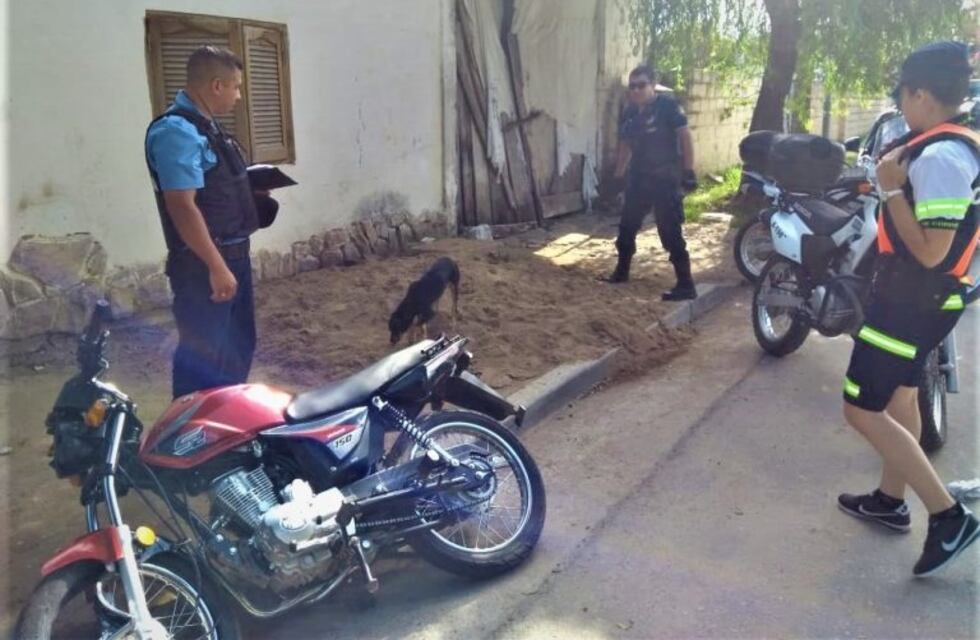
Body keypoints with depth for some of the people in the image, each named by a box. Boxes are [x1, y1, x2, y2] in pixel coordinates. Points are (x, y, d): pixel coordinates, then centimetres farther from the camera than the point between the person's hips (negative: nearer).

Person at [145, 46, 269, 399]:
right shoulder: (176, 130, -19)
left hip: (232, 254, 10)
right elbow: (182, 206, -26)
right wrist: (216, 266, -27)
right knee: (204, 358, -4)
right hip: (203, 264, -10)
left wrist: (251, 193, 10)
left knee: (238, 347, 20)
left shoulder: (206, 126, 12)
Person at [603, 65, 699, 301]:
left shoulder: (668, 105, -11)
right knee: (626, 226, 15)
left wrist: (689, 171, -20)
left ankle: (686, 286, -4)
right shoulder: (629, 113, 9)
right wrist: (618, 177, 17)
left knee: (670, 233, -9)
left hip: (666, 178, -7)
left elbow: (685, 136, -14)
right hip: (639, 177, 7)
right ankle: (621, 271, 34)